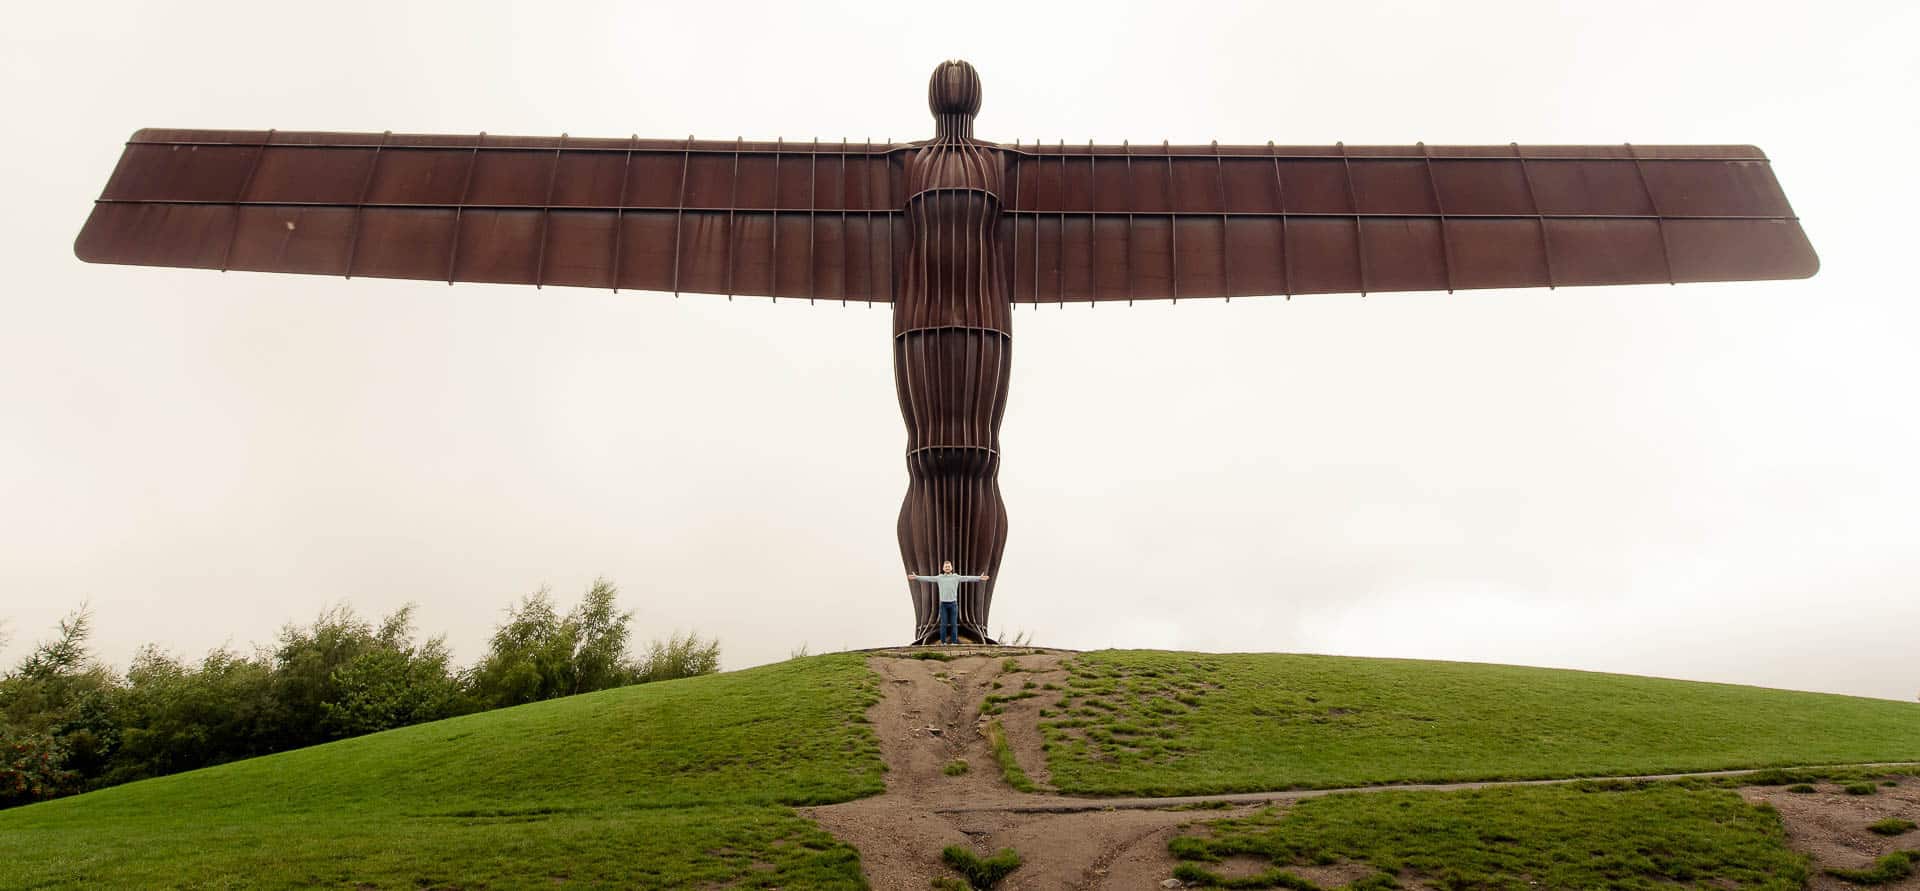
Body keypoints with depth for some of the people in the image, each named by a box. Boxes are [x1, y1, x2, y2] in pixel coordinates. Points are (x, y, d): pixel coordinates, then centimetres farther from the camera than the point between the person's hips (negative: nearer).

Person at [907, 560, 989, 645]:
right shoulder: (939, 578, 6)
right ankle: (943, 642, 9)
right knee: (943, 624, 3)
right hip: (943, 604, 0)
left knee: (954, 624, 2)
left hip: (953, 604, 0)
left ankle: (954, 642, 8)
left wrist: (979, 578, -15)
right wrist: (916, 577, -7)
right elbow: (928, 578, 1)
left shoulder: (956, 577, 4)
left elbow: (968, 578, -4)